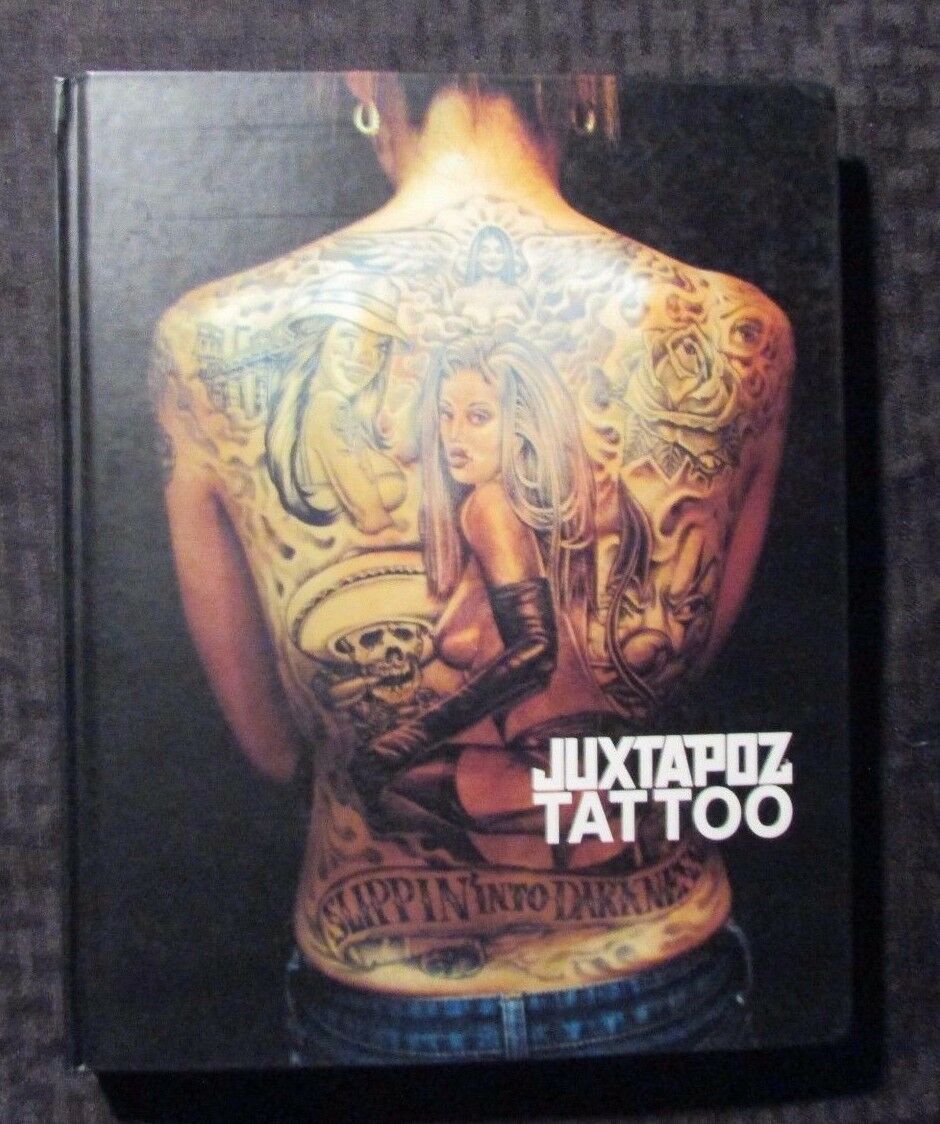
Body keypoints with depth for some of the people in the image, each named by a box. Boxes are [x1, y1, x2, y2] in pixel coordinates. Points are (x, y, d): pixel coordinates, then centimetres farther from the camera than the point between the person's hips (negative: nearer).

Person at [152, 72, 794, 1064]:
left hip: (369, 1006, 0)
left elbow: (272, 744, -6)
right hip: (656, 991, 1)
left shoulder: (210, 340, -17)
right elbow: (685, 664, 0)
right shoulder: (739, 336, -16)